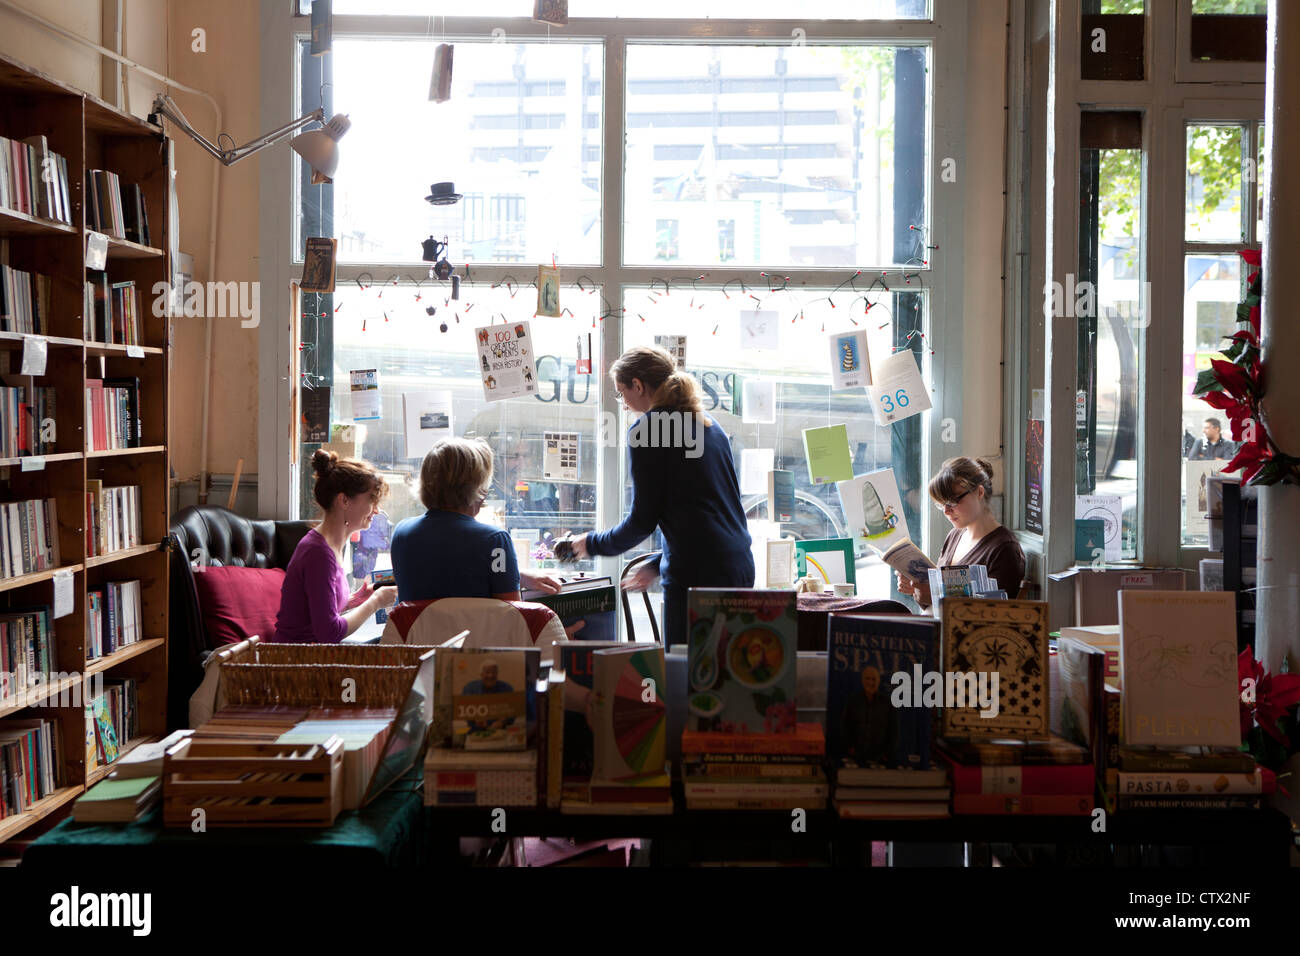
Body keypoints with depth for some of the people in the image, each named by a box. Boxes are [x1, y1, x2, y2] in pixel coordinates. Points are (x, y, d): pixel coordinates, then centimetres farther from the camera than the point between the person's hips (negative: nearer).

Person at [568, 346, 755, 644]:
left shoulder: (646, 428, -6)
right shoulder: (710, 425, 18)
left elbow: (643, 520, -5)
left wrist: (593, 543, 11)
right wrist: (658, 565, 28)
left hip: (697, 574, -8)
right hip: (741, 567, 8)